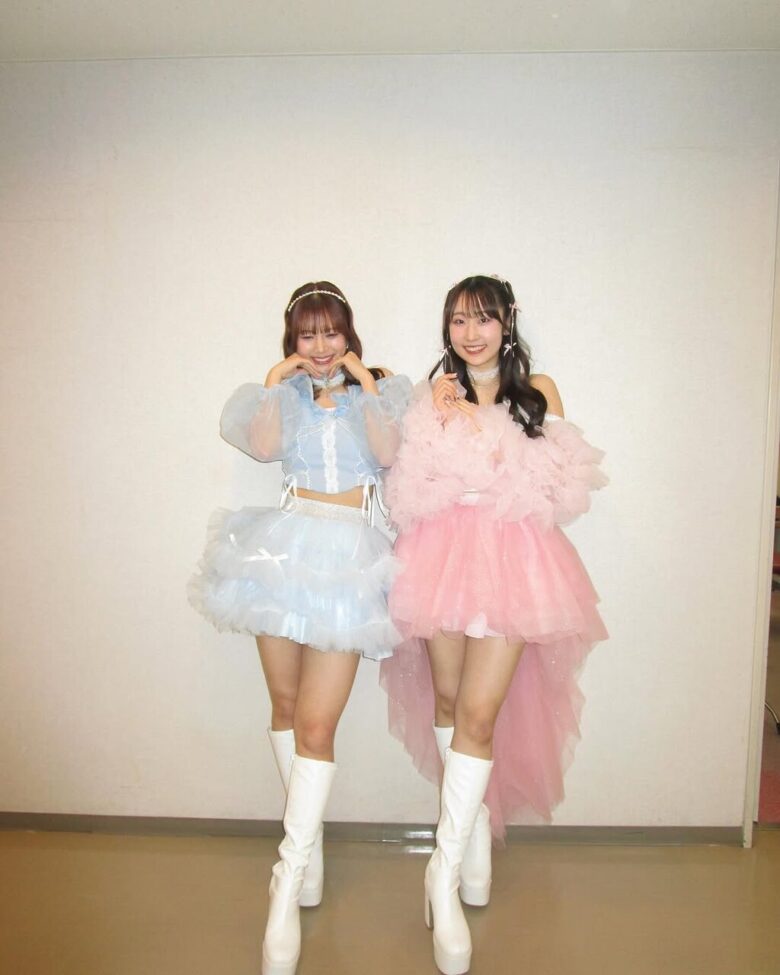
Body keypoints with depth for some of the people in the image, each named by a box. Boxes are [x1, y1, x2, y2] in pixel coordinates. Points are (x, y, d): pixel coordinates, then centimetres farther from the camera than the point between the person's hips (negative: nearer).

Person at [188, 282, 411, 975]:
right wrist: (273, 383, 1)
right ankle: (309, 836, 33)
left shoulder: (380, 389, 9)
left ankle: (287, 890, 0)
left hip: (349, 556, -3)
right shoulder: (284, 392, 14)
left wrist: (365, 385, -6)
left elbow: (389, 453, -8)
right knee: (285, 704, 12)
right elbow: (263, 446, -5)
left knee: (316, 726, -9)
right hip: (288, 544, 4)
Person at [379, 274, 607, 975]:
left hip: (513, 559, -2)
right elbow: (415, 489, 4)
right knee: (447, 700, 9)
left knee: (477, 715, -9)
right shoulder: (436, 394, 11)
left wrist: (474, 426, -5)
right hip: (445, 553, 2)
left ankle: (444, 873, 2)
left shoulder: (539, 390, 9)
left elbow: (556, 485, 1)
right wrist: (445, 422, -8)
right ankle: (478, 831, 30)